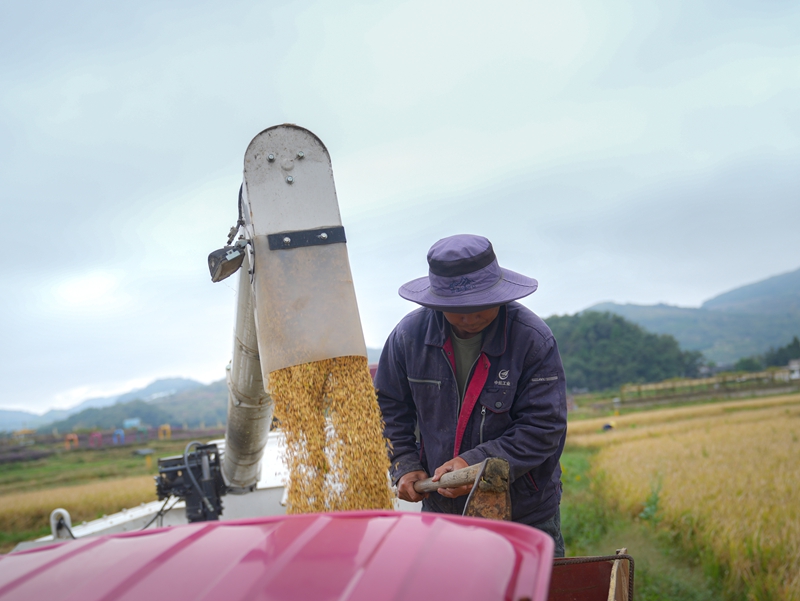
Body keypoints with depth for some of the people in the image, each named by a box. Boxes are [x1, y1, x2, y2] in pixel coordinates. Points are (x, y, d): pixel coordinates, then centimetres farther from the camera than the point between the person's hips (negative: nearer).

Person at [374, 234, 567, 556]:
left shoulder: (533, 339, -14)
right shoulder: (409, 335, -5)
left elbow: (544, 427, -14)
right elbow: (389, 407, 8)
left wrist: (475, 463, -22)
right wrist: (405, 466, -4)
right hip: (441, 506, 2)